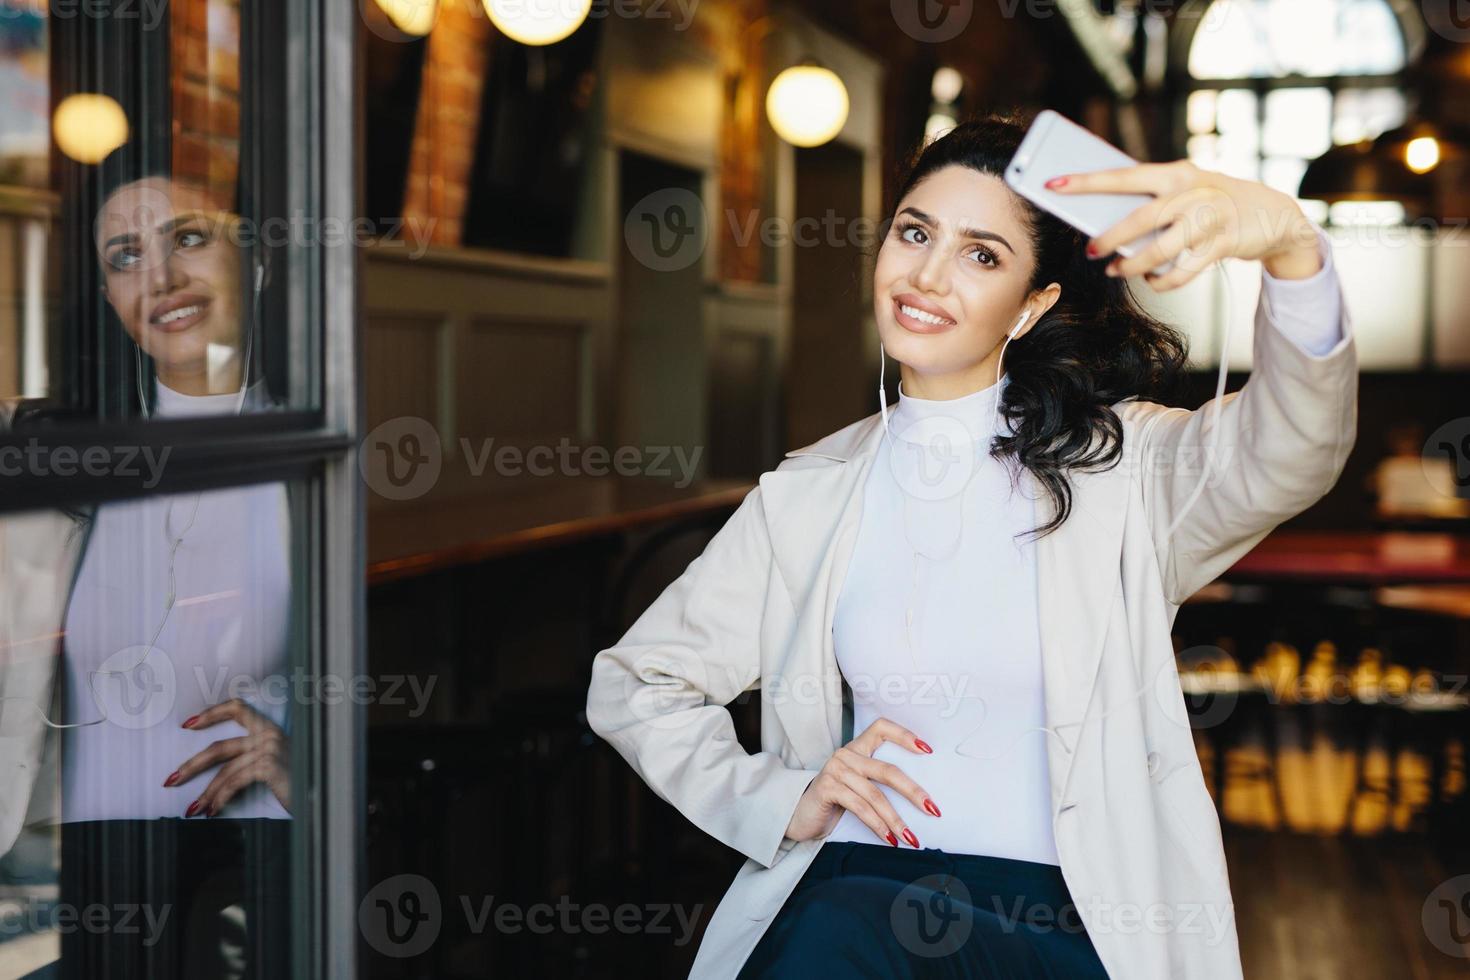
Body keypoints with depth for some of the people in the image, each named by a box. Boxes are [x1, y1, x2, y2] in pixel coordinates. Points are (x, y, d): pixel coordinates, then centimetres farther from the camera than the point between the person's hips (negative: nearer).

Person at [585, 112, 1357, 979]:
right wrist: (778, 800, -1)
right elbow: (634, 686, 16)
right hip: (847, 884, 3)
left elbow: (1287, 458, -21)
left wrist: (1290, 242, -40)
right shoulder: (810, 495, 11)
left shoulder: (1116, 464, 2)